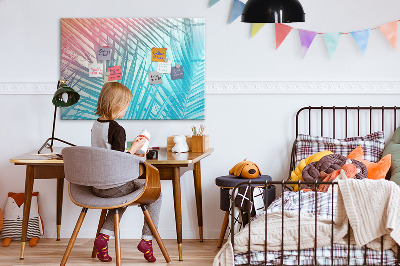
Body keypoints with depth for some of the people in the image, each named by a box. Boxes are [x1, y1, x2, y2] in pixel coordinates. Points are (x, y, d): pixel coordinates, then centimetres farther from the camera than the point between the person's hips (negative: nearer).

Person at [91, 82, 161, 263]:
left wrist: (130, 154, 19)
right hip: (114, 186, -8)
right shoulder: (117, 130, -19)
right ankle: (147, 239, 9)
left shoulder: (95, 126, 6)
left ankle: (104, 236, 18)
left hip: (96, 186, 8)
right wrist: (134, 148, -8)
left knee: (123, 195, 36)